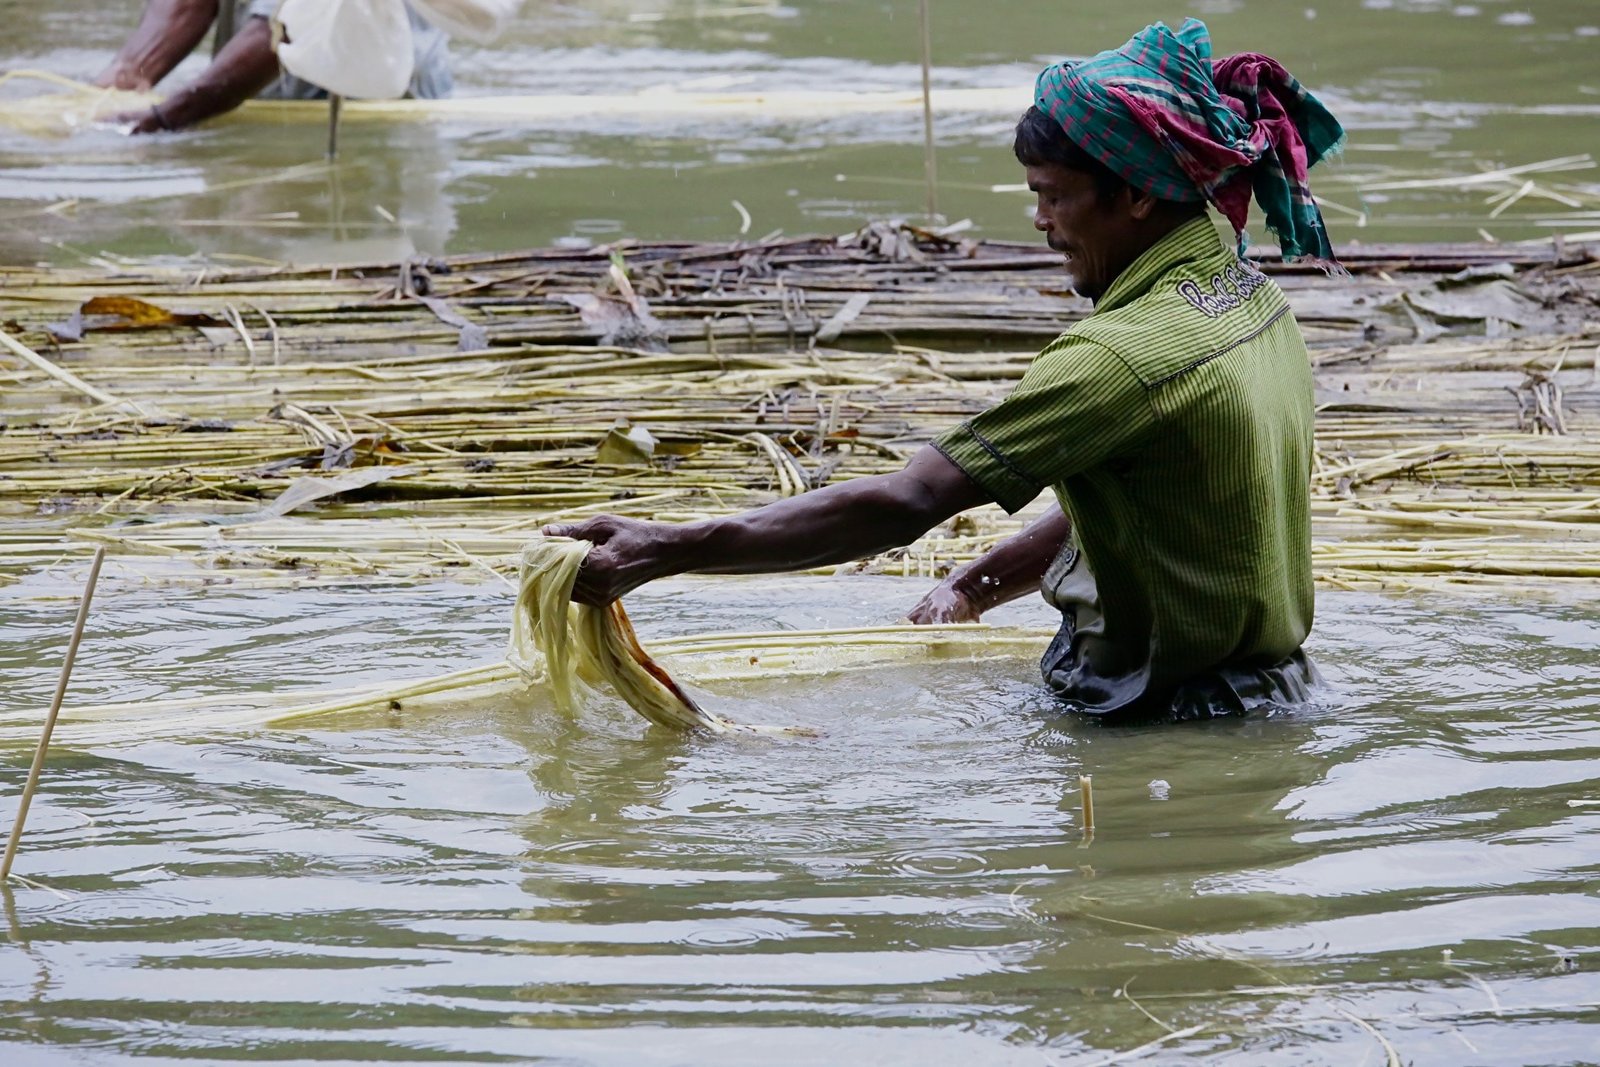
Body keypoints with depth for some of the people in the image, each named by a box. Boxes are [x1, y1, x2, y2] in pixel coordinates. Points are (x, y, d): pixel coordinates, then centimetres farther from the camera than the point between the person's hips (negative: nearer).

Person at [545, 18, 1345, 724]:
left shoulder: (1124, 357, -24)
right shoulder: (1256, 304, 7)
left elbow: (902, 506, -28)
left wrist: (664, 553, -28)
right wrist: (974, 588, 12)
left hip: (1170, 731, -10)